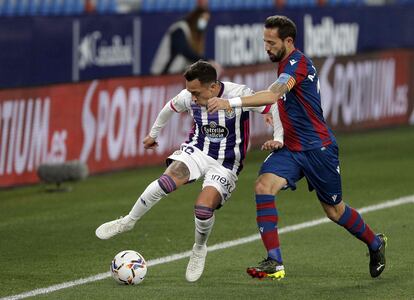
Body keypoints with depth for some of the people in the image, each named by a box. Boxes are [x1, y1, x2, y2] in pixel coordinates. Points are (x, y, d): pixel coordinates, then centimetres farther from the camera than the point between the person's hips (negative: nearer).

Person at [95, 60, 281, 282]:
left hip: (226, 163, -3)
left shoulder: (239, 95, -23)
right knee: (168, 180, -27)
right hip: (197, 150, 3)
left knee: (204, 206, -24)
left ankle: (199, 250, 8)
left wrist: (278, 138, -22)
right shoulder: (188, 97, -9)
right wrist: (154, 133, 26)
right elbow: (170, 108, 14)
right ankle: (127, 222, -9)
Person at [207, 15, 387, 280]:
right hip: (291, 148, 8)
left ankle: (375, 244, 36)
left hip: (317, 148, -8)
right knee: (264, 186, -18)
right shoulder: (285, 64, 10)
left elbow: (272, 95, -36)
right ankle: (275, 263, -22)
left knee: (335, 211, 7)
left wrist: (230, 103, -45)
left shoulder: (298, 63, -20)